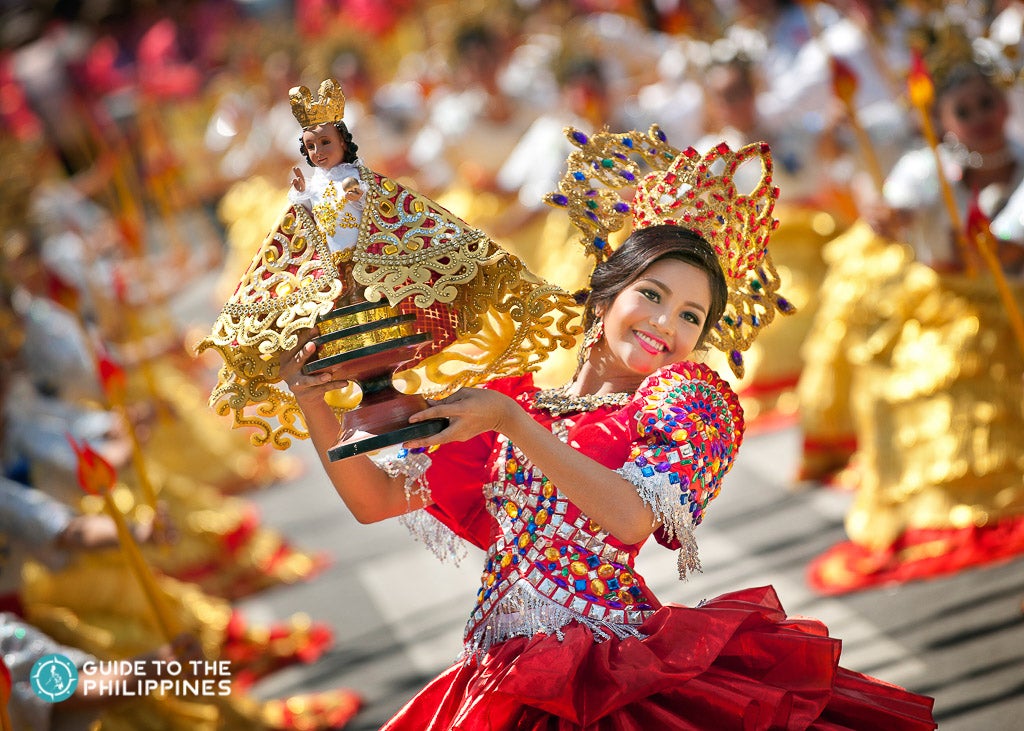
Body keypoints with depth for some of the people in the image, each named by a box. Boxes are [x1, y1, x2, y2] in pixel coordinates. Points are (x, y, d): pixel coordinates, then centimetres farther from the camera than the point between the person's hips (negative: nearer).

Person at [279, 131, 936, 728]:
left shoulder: (686, 395, 7)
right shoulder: (511, 399, 17)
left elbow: (634, 517, -12)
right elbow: (375, 500, 16)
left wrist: (511, 422, -13)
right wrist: (316, 404, 3)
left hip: (615, 673, -3)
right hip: (502, 678, 4)